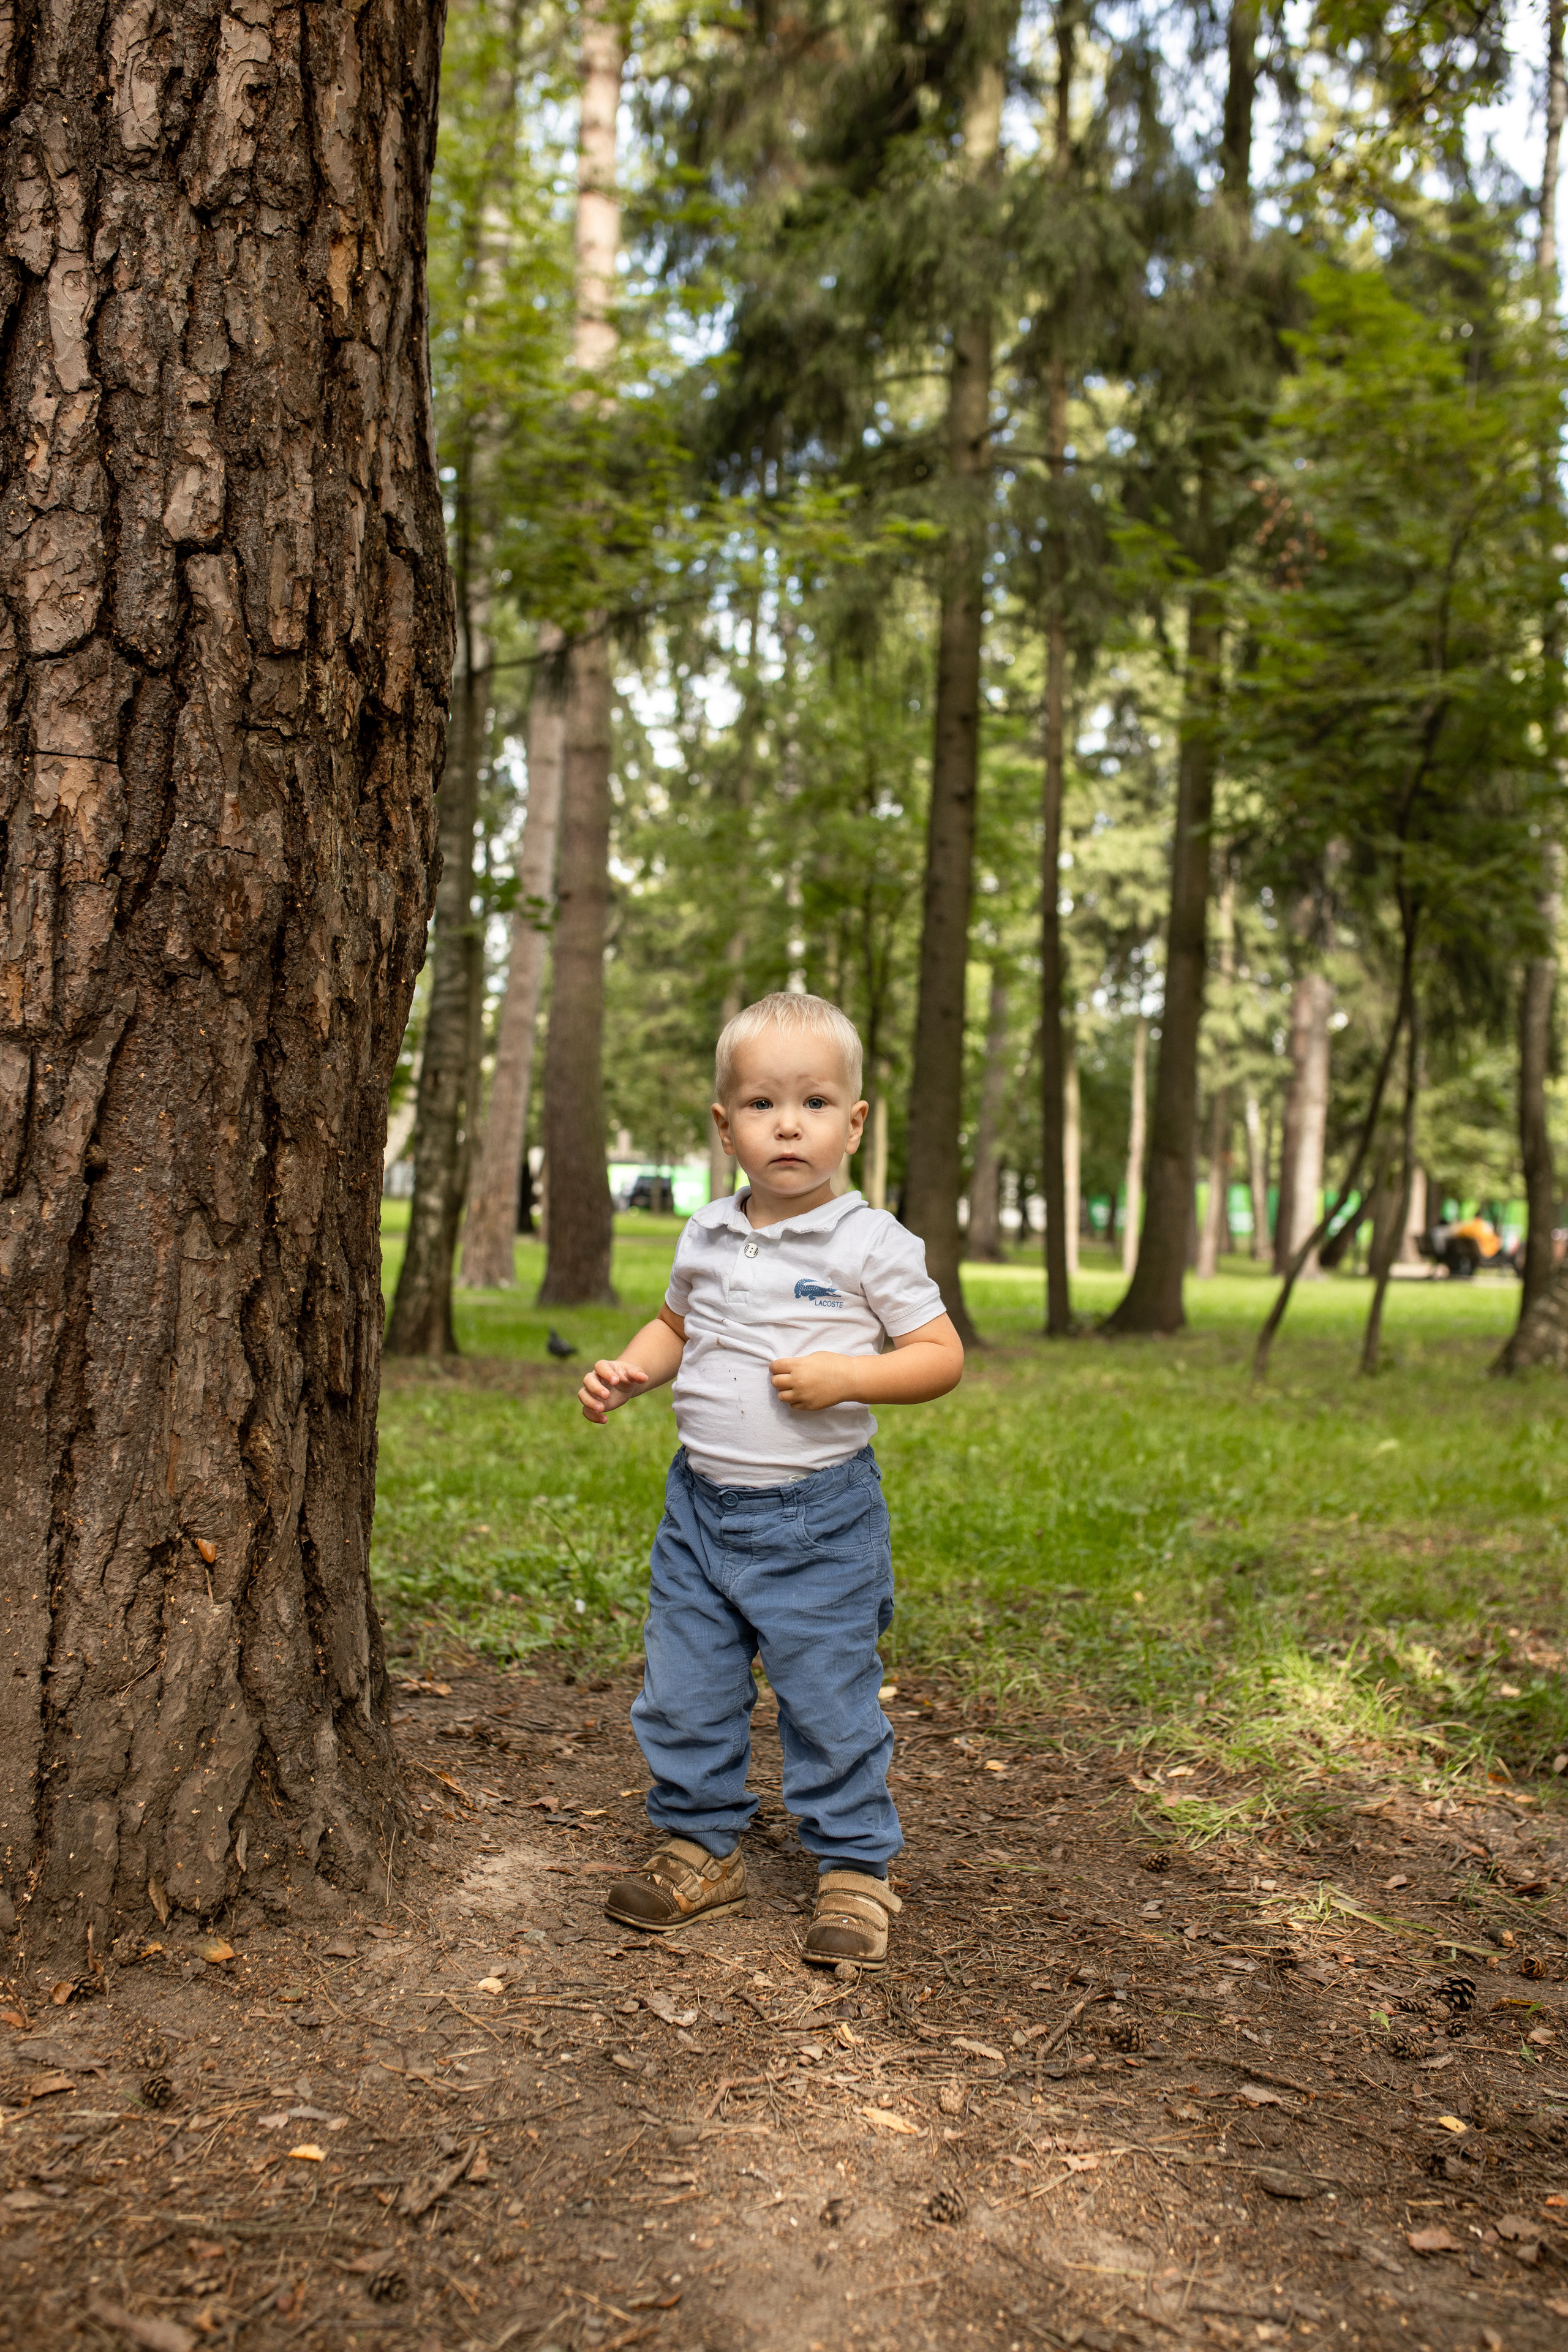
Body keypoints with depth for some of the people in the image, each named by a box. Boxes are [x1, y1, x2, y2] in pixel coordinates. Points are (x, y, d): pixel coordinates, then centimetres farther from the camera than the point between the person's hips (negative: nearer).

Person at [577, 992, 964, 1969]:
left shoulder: (872, 1242, -9)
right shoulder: (707, 1238, 6)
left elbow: (943, 1356, -6)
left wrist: (847, 1377, -21)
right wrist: (629, 1370, 2)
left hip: (820, 1519, -5)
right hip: (702, 1505, 5)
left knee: (830, 1700, 2)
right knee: (682, 1692, 11)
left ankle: (856, 1870, 20)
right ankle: (702, 1849, 30)